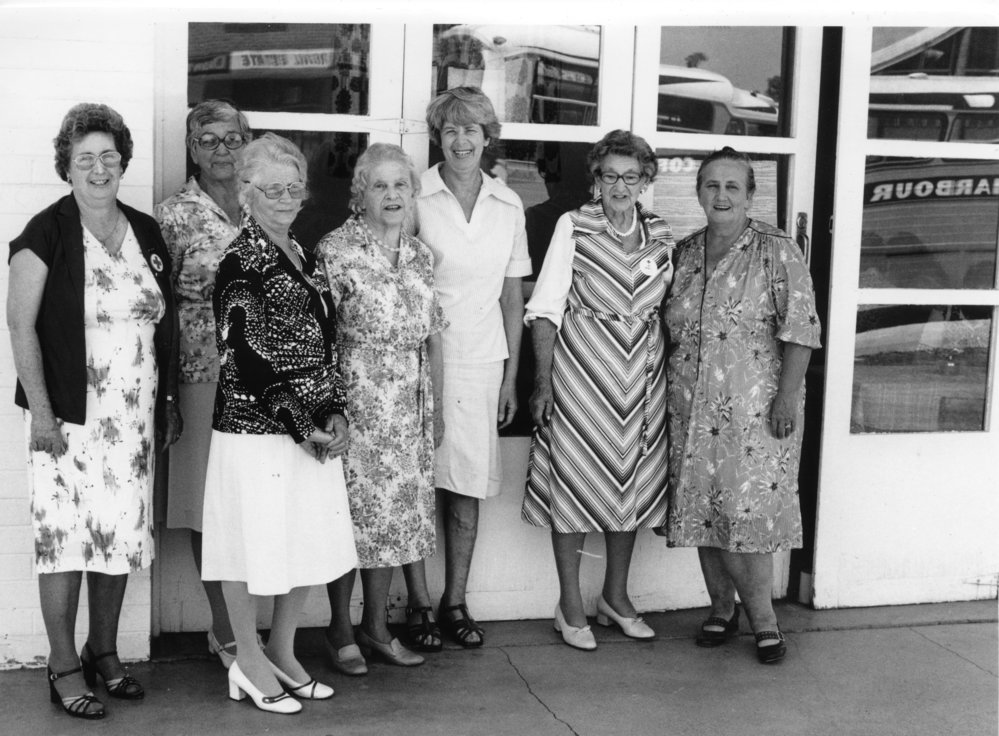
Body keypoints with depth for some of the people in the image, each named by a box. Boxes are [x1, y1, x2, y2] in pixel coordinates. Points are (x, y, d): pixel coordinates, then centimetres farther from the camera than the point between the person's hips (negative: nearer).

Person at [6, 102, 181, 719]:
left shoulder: (147, 233, 11)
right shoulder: (46, 233, -5)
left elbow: (166, 326, 16)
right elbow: (22, 325, -9)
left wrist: (171, 402, 13)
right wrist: (40, 411, -14)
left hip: (135, 416, 5)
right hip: (70, 415, -5)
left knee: (124, 534, 10)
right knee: (67, 537, -3)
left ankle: (104, 652, 26)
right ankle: (64, 668, 10)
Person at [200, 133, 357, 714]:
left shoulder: (304, 256, 11)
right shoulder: (241, 264, -12)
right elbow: (247, 361, -17)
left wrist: (335, 415, 0)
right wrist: (303, 427, -17)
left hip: (314, 429, 8)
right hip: (256, 429, -7)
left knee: (311, 544, 14)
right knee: (257, 544, 6)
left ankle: (283, 652, 32)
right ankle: (248, 663, 23)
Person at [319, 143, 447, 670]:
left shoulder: (420, 256, 10)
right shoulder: (336, 250, -8)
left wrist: (436, 409, 15)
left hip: (408, 408, 6)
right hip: (354, 402, -6)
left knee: (394, 511, 10)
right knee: (350, 512, 1)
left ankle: (376, 627, 23)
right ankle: (340, 630, 16)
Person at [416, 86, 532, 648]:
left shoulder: (508, 205, 9)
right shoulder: (415, 197, -3)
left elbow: (513, 295, 12)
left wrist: (511, 376, 10)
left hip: (480, 361, 3)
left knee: (468, 483, 6)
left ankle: (455, 602, 17)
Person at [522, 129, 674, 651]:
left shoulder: (661, 234, 7)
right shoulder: (573, 227, -5)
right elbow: (545, 308, -6)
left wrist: (670, 373, 6)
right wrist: (543, 381, -11)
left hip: (643, 372, 4)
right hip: (581, 368, -4)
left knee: (634, 480, 10)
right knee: (575, 481, 0)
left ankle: (616, 596, 27)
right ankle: (570, 606, 14)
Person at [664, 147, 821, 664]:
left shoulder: (775, 251, -4)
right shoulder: (684, 253, 10)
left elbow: (800, 328, -9)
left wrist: (788, 395, -15)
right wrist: (666, 388, 11)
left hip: (756, 406, -5)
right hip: (692, 406, 5)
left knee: (750, 504, -5)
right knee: (703, 508, 8)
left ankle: (759, 614, 10)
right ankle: (722, 608, 22)